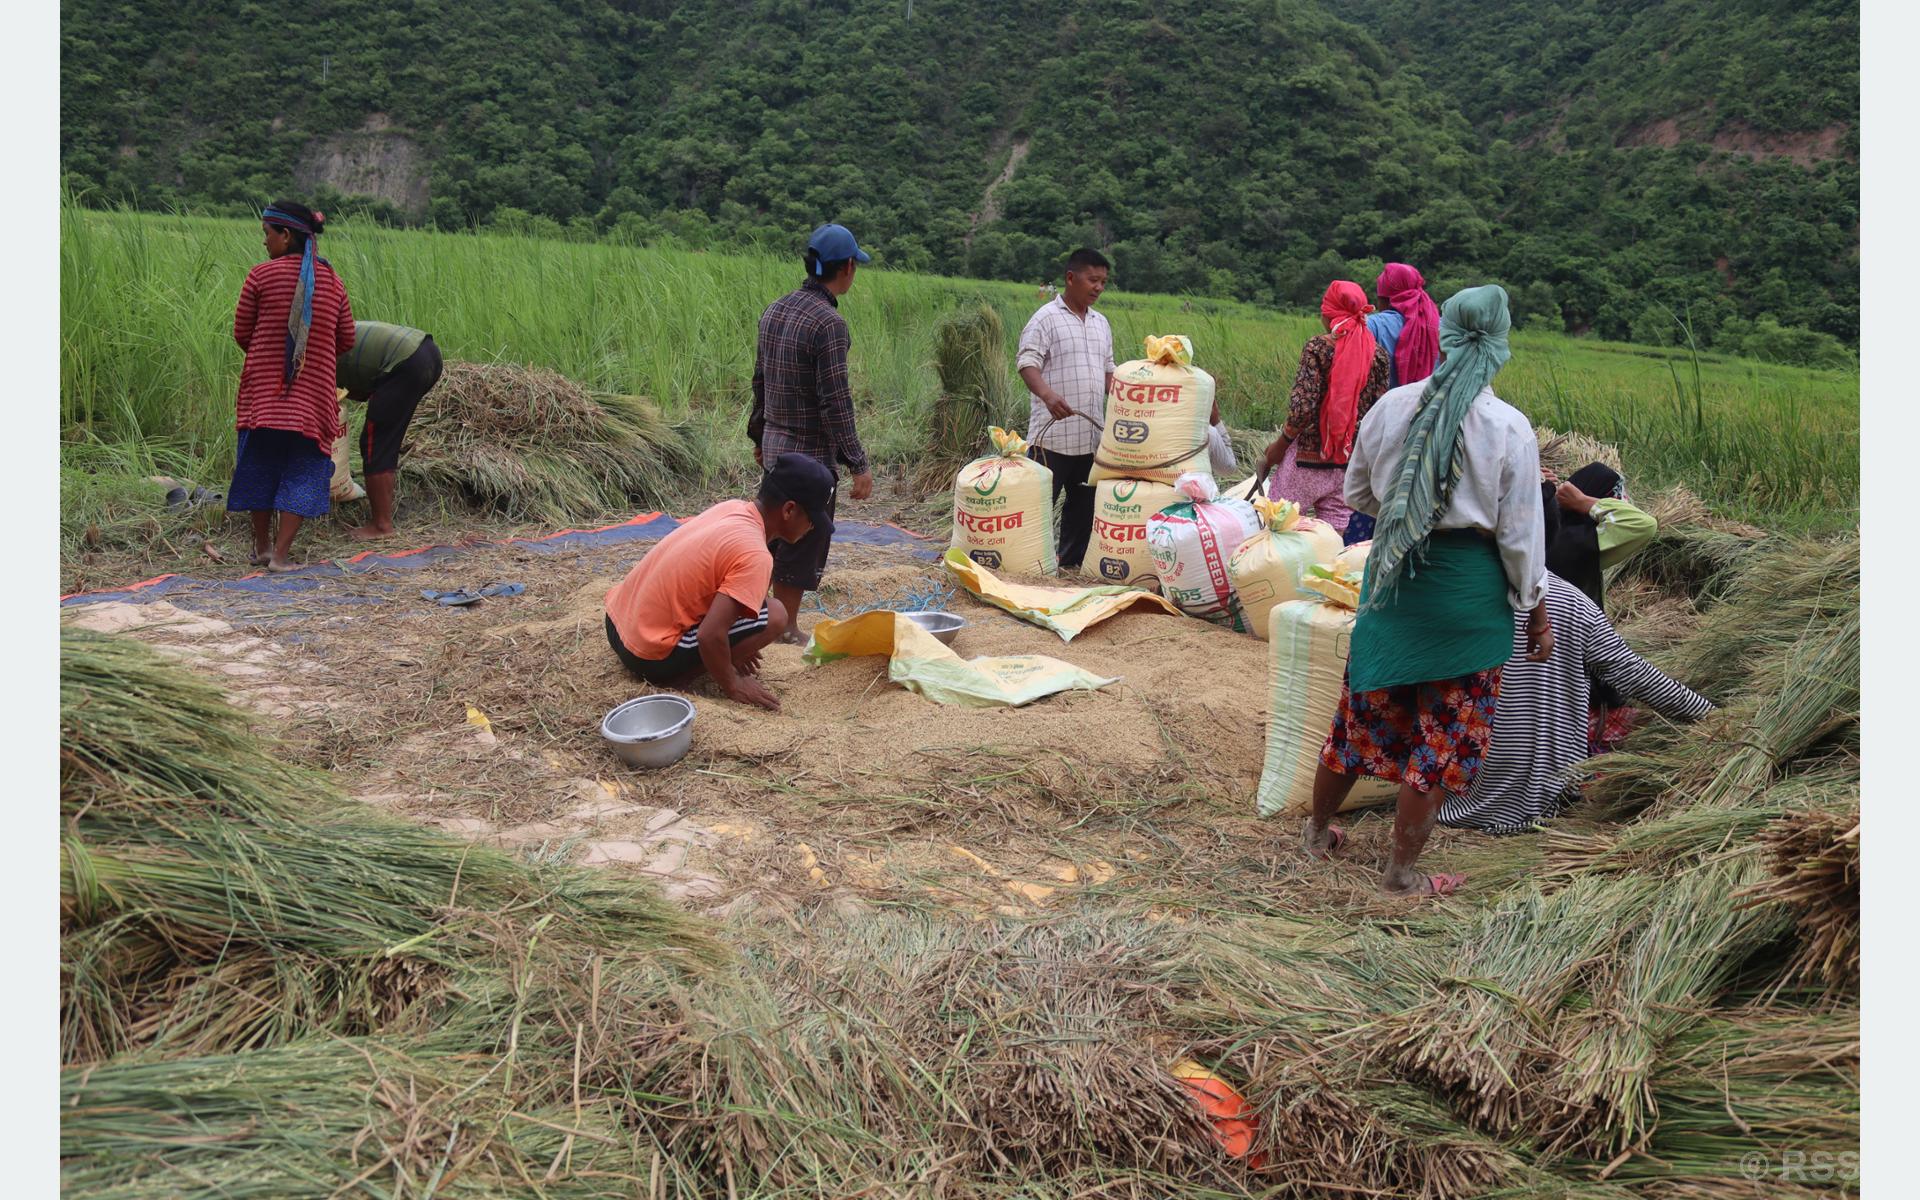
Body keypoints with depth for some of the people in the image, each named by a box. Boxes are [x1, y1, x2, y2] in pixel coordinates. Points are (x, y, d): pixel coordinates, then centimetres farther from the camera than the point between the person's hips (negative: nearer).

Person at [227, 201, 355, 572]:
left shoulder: (261, 275, -5)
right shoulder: (331, 281, 3)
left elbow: (242, 333, 2)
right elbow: (346, 341, 9)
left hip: (263, 386, -1)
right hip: (313, 389, 1)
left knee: (259, 463, 14)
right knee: (302, 470, 5)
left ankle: (262, 547, 23)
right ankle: (280, 554, -3)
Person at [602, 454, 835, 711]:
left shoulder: (731, 507, 3)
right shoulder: (754, 555, -22)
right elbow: (710, 635, -28)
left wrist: (735, 648, 25)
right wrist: (732, 686, -11)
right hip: (649, 654, -8)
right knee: (775, 615, -10)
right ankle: (676, 677, -6)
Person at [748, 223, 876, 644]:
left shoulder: (775, 311, 6)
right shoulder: (829, 323, -20)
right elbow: (835, 404, -21)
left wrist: (758, 435, 24)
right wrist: (859, 465, -17)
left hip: (774, 445, 8)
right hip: (811, 453, -8)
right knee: (802, 546, 5)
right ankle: (786, 632, 15)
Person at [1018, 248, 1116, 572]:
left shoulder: (1101, 323, 17)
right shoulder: (1046, 318, -5)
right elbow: (1027, 362, -15)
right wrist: (1047, 394, -33)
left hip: (1091, 434, 7)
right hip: (1053, 433, -7)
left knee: (1084, 503, 11)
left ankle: (1072, 560, 21)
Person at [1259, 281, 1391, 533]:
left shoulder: (1318, 347, -10)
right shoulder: (1377, 353, 4)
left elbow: (1303, 407, -17)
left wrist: (1280, 444, -5)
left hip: (1310, 457, -5)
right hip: (1352, 462, 5)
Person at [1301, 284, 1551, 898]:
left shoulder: (1391, 407, -4)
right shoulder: (1510, 428, -12)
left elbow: (1357, 493, 9)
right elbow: (1520, 535, -7)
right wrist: (1537, 613, 4)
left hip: (1393, 572, 3)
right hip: (1469, 584, -3)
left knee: (1365, 708, 18)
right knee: (1445, 732, 9)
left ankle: (1318, 830, 35)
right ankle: (1402, 874, 17)